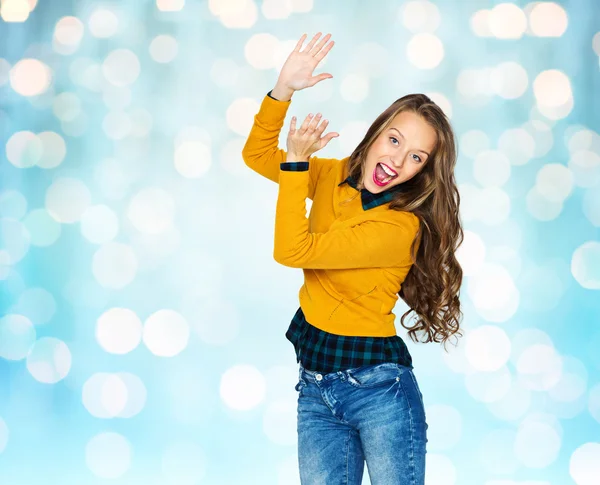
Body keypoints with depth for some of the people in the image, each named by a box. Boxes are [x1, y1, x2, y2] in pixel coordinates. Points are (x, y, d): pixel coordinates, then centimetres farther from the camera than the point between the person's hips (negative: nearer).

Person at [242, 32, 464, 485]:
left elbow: (292, 251, -21)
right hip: (315, 386, 6)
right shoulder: (334, 175, 2)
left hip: (378, 385, -6)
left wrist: (296, 161, -17)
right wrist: (283, 91, -6)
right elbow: (257, 155, 9)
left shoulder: (400, 227, -19)